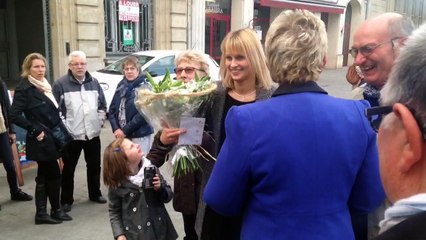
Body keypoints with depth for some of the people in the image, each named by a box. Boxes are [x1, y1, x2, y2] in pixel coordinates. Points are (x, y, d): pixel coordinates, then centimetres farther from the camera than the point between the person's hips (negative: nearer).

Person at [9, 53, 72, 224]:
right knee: (53, 174, 0)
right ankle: (56, 210, 14)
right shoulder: (24, 88, -12)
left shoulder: (44, 85, 13)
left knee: (45, 176, 12)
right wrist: (35, 131, -18)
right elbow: (15, 115, -20)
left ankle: (42, 213, 20)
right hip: (41, 140, -8)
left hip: (50, 138, 8)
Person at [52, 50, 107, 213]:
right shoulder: (60, 84, -8)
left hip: (93, 134, 4)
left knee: (94, 166, 15)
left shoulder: (94, 82, 8)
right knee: (68, 169, 7)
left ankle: (95, 194, 32)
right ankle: (66, 200, 19)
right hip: (71, 135, -4)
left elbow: (102, 105, 13)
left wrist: (99, 121, 3)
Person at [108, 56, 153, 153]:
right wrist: (116, 129, -6)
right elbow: (112, 110, 8)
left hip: (140, 135, -5)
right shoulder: (121, 87, 8)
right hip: (121, 134, 5)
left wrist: (125, 131, -15)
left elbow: (143, 114, -15)